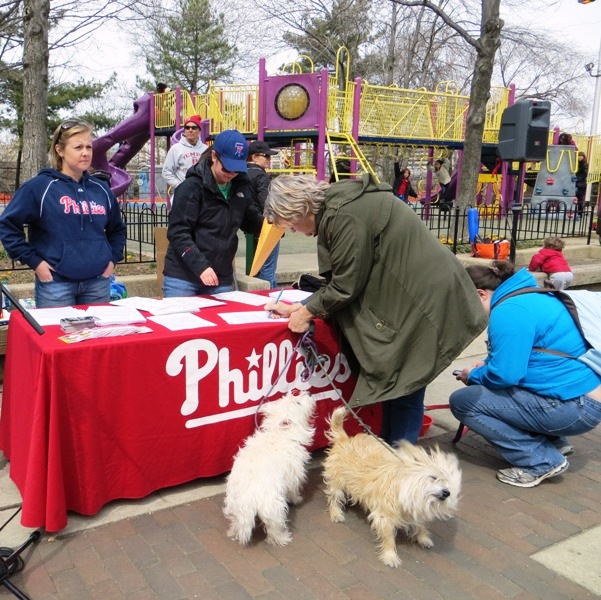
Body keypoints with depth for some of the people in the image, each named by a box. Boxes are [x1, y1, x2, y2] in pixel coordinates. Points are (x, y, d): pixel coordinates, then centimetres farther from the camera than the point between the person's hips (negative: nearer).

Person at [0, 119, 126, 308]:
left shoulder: (101, 189, 9)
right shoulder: (40, 186, -5)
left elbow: (117, 229, 22)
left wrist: (113, 258, 9)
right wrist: (33, 261, -9)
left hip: (98, 283, 4)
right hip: (55, 284, -4)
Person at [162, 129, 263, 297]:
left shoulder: (241, 187, 7)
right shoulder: (191, 187, -11)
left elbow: (251, 221, 18)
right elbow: (178, 233, -15)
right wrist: (201, 266, -25)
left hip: (221, 279, 5)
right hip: (182, 277, -5)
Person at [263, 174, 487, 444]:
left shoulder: (344, 215, -21)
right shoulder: (336, 204, 9)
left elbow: (346, 286, -17)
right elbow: (342, 278, 14)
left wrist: (307, 313, -2)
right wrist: (299, 307, 11)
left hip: (425, 298, -10)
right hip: (411, 293, 10)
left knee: (404, 390, -1)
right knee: (392, 382, 15)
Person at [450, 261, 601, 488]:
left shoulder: (508, 311, -19)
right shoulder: (527, 296, 12)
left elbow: (504, 375, -21)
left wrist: (473, 376, -2)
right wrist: (487, 365, 12)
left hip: (575, 407, -10)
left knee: (462, 401, -10)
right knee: (481, 389, 23)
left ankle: (542, 462, -4)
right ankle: (553, 442, 18)